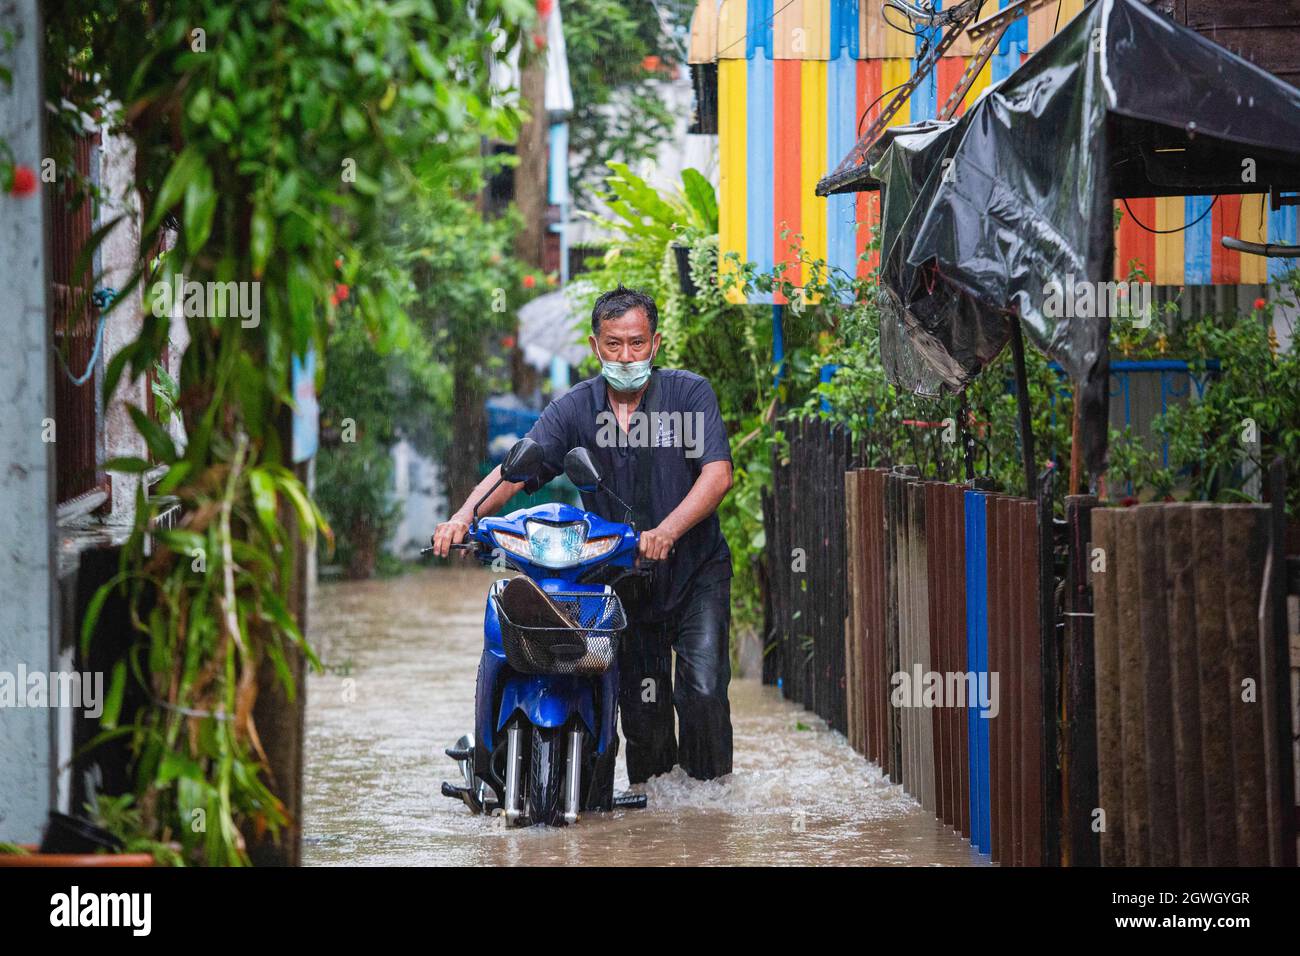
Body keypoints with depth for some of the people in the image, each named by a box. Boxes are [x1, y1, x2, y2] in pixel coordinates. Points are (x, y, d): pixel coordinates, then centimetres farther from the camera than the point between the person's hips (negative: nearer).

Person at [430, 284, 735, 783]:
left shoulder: (689, 393, -7)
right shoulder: (575, 408, 0)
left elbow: (717, 474, -19)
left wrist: (665, 532, -35)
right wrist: (464, 516, -29)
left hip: (695, 571, -2)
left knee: (702, 688, -15)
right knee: (641, 704, 4)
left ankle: (709, 785, 6)